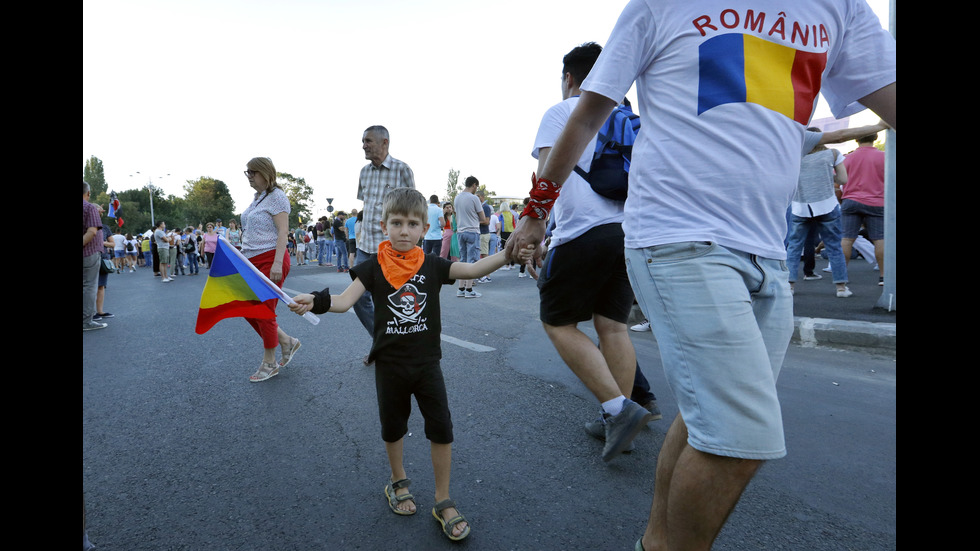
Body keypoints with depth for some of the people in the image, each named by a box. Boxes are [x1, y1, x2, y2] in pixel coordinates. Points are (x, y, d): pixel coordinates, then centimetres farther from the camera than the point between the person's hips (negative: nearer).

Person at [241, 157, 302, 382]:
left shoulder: (277, 197, -9)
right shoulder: (256, 198, 17)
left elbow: (283, 232, -17)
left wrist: (277, 263, -24)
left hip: (270, 260, -9)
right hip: (252, 261, 9)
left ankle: (269, 363, 11)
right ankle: (287, 342, 23)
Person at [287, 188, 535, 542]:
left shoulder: (432, 266, -4)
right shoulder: (373, 268, -6)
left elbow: (472, 269, -15)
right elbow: (344, 300, -14)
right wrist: (315, 301, -35)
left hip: (427, 362, 0)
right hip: (390, 364, 0)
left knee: (441, 428, 0)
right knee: (392, 426, 17)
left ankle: (443, 502, 18)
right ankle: (398, 481, 44)